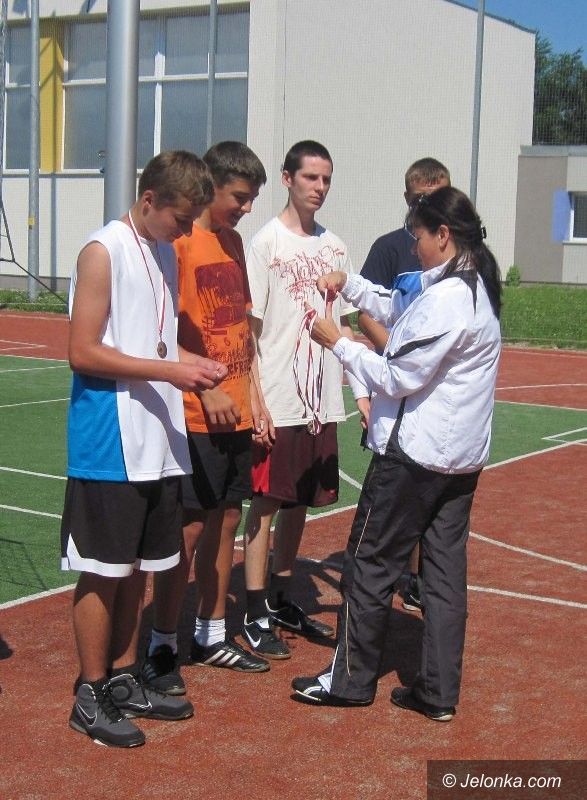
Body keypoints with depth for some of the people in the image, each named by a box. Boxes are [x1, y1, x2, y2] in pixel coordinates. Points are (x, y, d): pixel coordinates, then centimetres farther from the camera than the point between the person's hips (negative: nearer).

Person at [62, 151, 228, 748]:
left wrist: (195, 364, 4)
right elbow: (83, 352, -17)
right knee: (103, 571, 1)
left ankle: (123, 679, 28)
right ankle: (90, 697, 13)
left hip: (159, 442, 8)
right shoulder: (103, 252, -12)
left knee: (137, 568, 15)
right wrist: (170, 371, -19)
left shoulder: (165, 252, 14)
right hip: (109, 445, -8)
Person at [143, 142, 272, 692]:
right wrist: (205, 391, -19)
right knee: (189, 528, -2)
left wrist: (253, 394, 14)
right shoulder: (179, 243, -12)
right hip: (196, 416, -8)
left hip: (236, 414, 8)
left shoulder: (234, 242, 13)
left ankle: (212, 635, 26)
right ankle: (161, 647, 11)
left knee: (225, 522, 13)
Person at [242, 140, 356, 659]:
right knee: (266, 503, 1)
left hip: (322, 401, 6)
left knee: (301, 502, 14)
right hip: (278, 401, -6)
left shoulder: (335, 248, 10)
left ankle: (281, 600, 28)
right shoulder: (267, 242, -7)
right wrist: (256, 400, -14)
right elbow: (248, 328, -8)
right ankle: (256, 616, 9)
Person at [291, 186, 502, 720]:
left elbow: (401, 377, -18)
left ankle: (351, 680, 15)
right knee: (446, 569, 10)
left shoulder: (446, 298, -20)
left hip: (414, 453, -9)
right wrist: (348, 285, 10)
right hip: (462, 456, 9)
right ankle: (439, 692, 15)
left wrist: (339, 344, -8)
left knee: (370, 562, 4)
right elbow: (400, 313, 21)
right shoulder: (476, 288, 10)